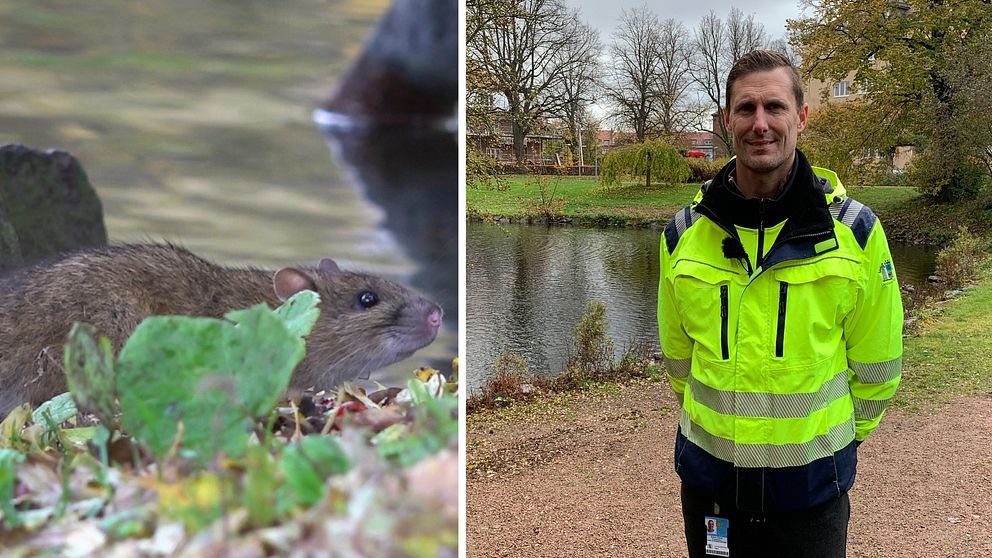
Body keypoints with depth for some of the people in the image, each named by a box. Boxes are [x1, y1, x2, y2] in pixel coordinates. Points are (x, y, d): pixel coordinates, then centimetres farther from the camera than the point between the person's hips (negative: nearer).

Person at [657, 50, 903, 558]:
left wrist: (835, 435, 11)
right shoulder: (683, 234, -4)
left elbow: (876, 364, 2)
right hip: (708, 477, 2)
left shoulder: (855, 230, -9)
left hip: (812, 484, -2)